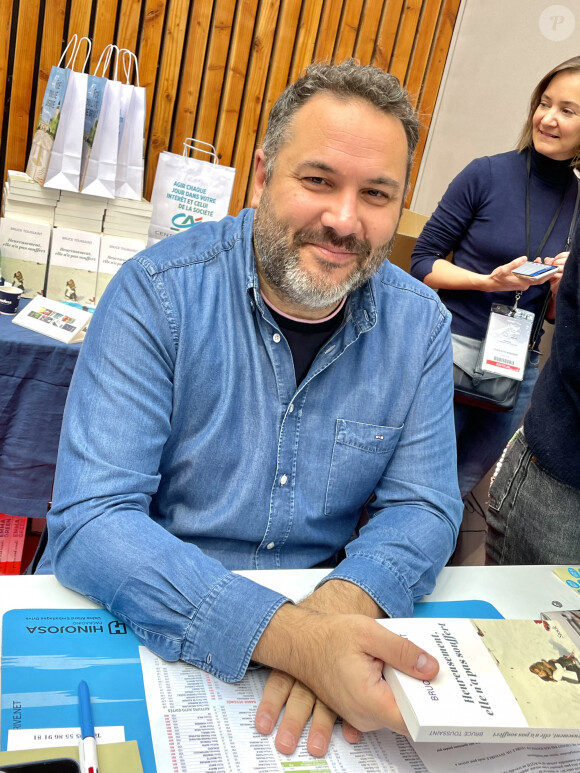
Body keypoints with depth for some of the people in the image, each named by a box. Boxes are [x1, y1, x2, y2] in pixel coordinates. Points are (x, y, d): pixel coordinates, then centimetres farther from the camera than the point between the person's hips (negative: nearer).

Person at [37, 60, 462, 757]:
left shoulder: (420, 322, -3)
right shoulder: (157, 293, -14)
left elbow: (421, 506, -1)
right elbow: (91, 519, -21)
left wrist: (342, 603, -23)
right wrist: (288, 637, -33)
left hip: (316, 608, 3)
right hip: (143, 622, -2)